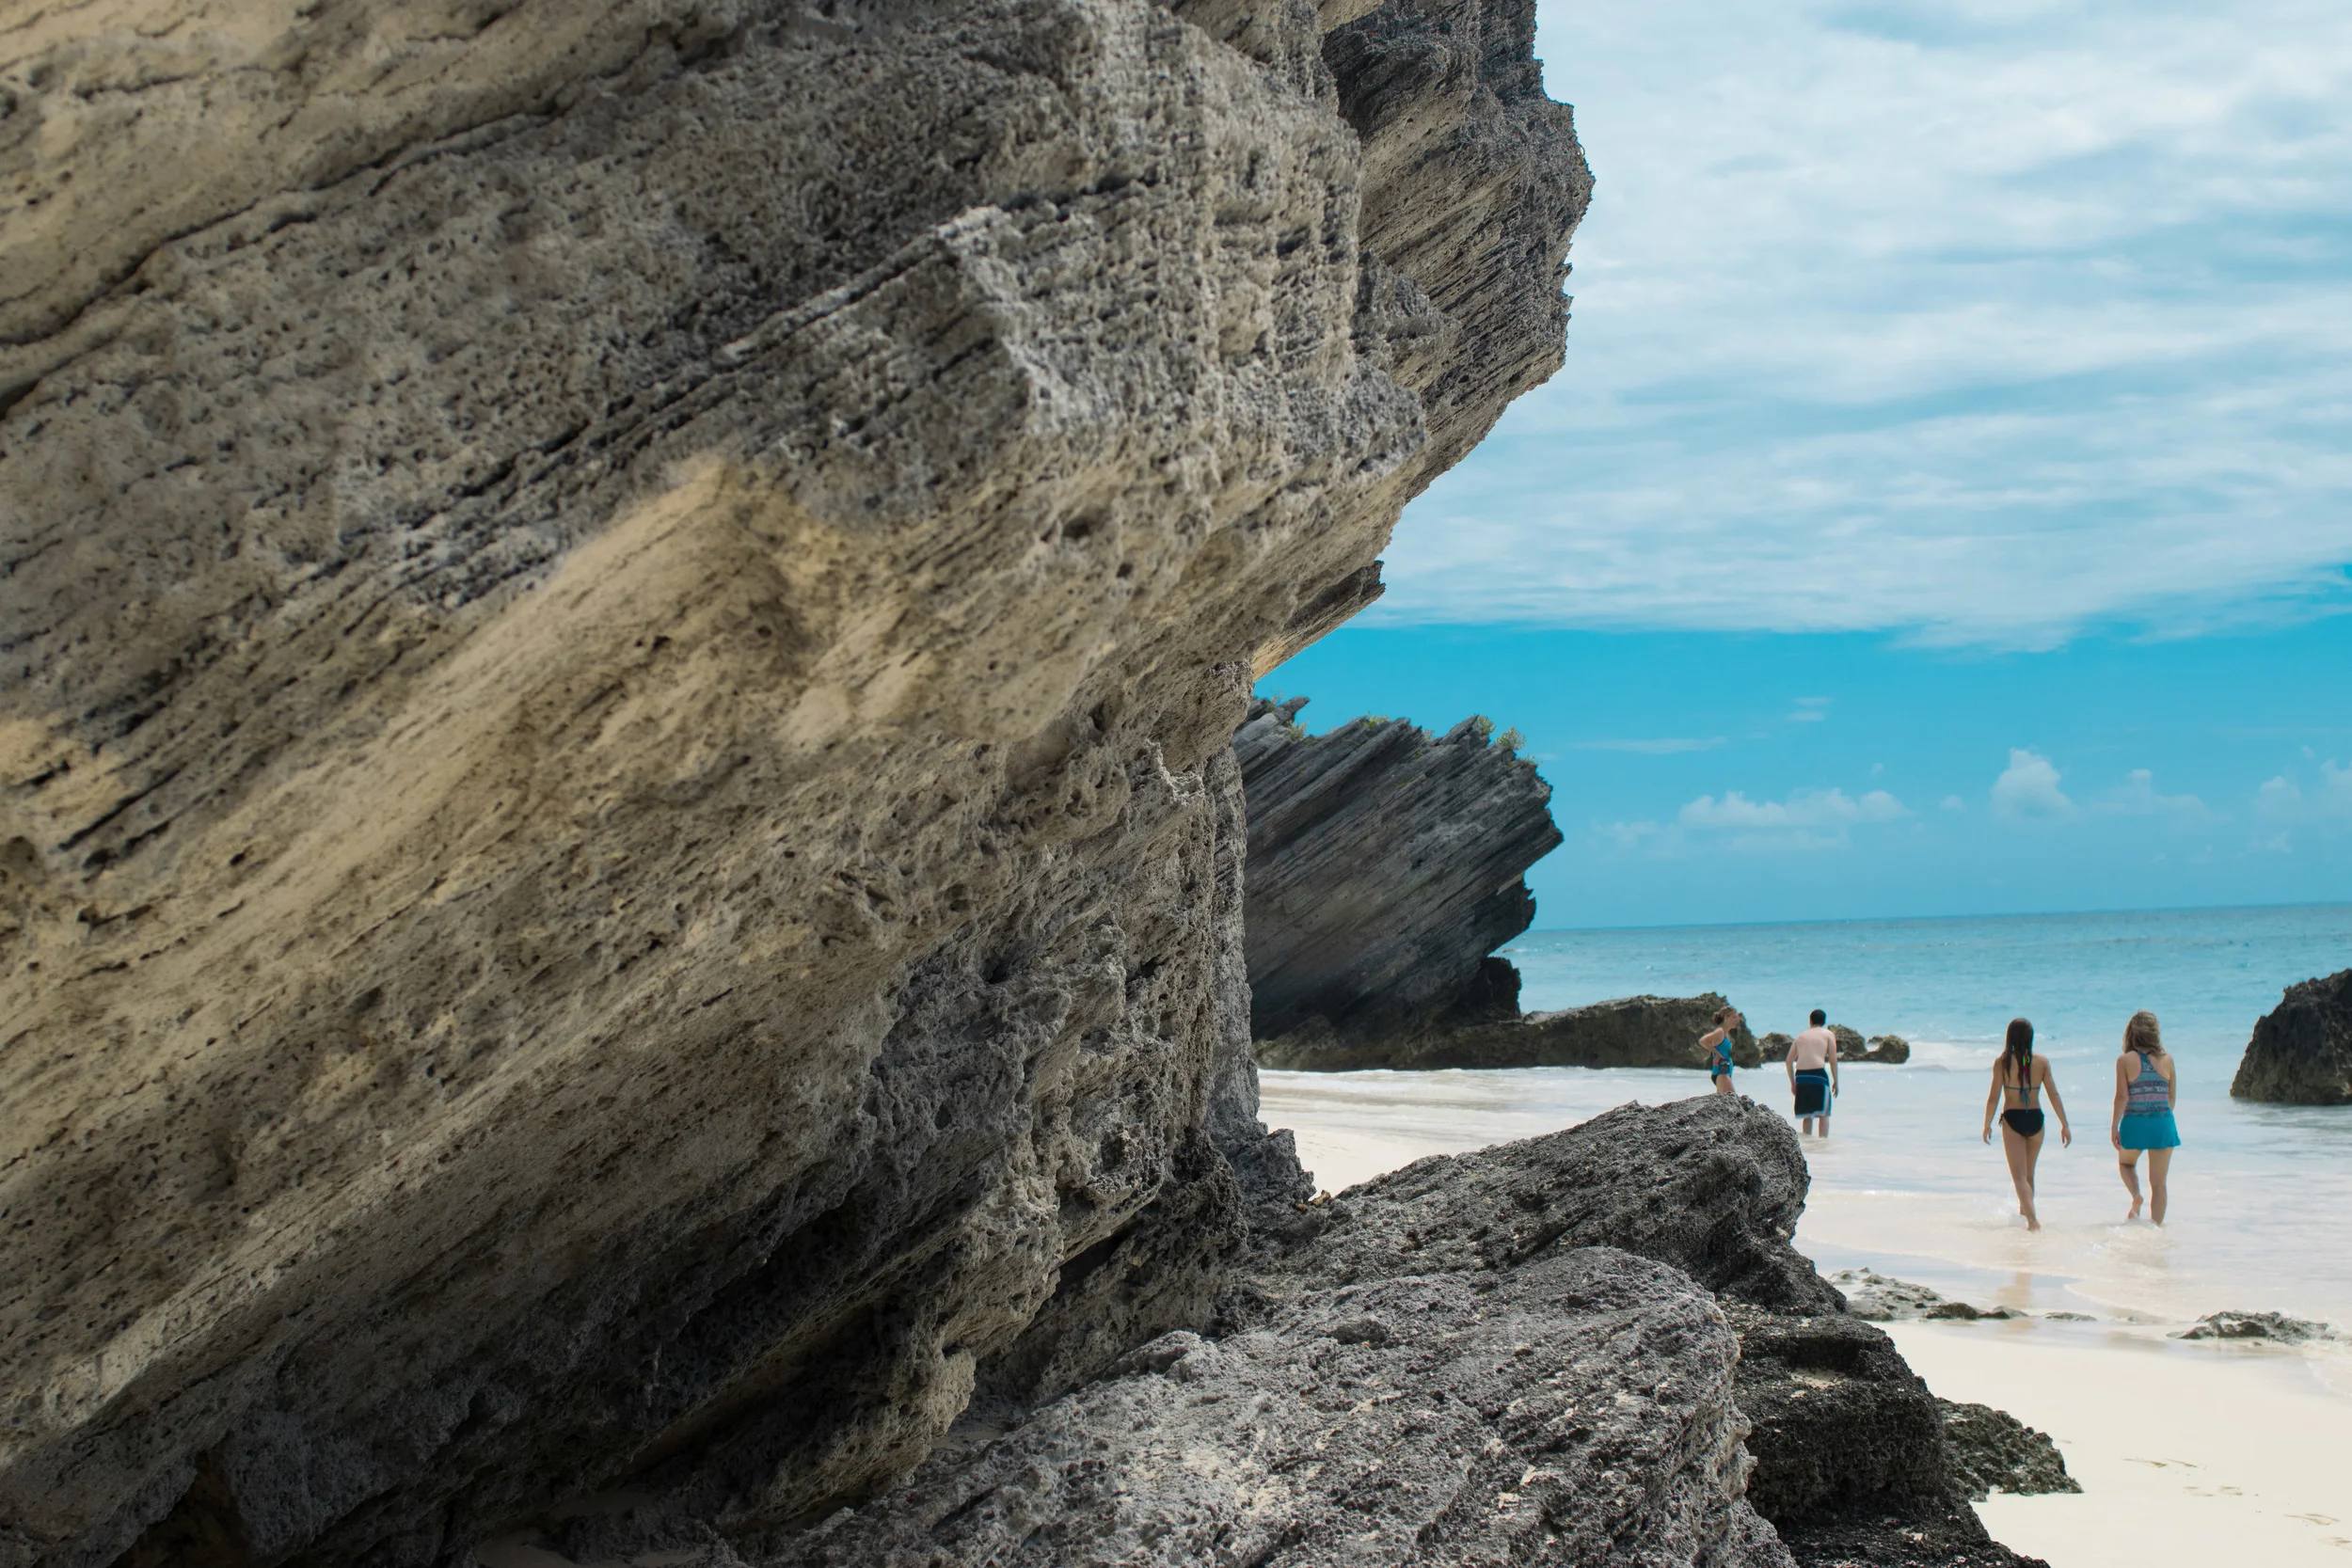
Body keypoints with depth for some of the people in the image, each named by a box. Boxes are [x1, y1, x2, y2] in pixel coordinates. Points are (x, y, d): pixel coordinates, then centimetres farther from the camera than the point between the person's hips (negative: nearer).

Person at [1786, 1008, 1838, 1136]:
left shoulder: (1801, 1036, 20)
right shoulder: (1828, 1034, 9)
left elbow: (1789, 1061, 15)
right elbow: (1833, 1060, 1)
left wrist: (1793, 1083, 20)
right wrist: (1835, 1082, 7)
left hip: (1800, 1076, 4)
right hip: (1818, 1074, -4)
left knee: (1807, 1115, 13)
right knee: (1823, 1114, 3)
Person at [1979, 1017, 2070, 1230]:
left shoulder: (2002, 1062, -9)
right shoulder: (2042, 1062, -3)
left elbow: (1993, 1098, -9)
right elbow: (2054, 1095, -2)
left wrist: (1987, 1125, 3)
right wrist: (2064, 1125, 4)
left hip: (2012, 1119, -3)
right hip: (2035, 1118, 3)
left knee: (2019, 1176, -3)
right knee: (2029, 1174, 21)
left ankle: (2032, 1218, -20)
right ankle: (2024, 1211, 35)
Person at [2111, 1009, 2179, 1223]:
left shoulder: (2125, 1060, -5)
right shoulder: (2167, 1059, 2)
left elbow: (2122, 1096, -8)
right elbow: (2172, 1095, 8)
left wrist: (2114, 1127, -1)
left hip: (2134, 1122, -1)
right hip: (2163, 1123, 1)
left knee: (2126, 1162, 26)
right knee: (2159, 1183, 9)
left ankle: (2136, 1196, -1)